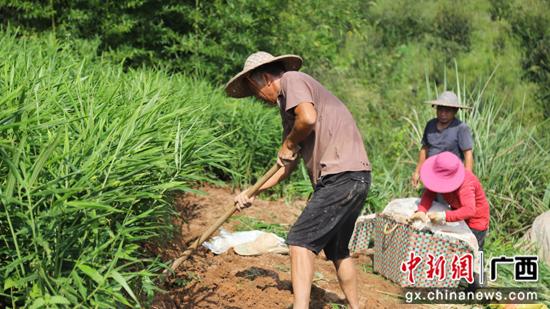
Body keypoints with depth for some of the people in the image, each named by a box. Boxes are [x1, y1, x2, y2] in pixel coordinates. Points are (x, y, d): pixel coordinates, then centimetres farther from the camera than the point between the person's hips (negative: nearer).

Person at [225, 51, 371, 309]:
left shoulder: (292, 80, -2)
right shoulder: (288, 104, 24)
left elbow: (308, 118, -23)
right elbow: (288, 165, 23)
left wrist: (288, 144, -4)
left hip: (342, 175, -10)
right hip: (353, 179, 10)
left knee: (300, 240, -11)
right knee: (337, 250, 20)